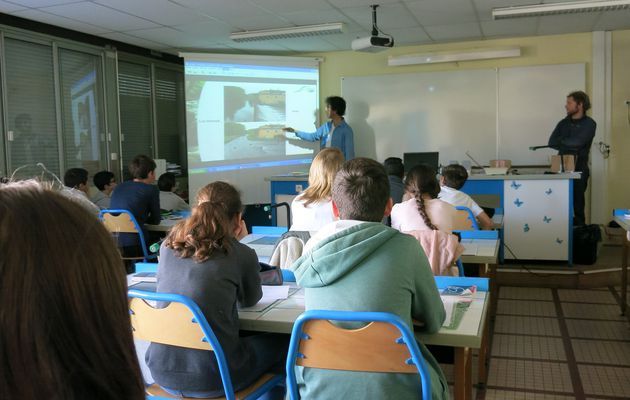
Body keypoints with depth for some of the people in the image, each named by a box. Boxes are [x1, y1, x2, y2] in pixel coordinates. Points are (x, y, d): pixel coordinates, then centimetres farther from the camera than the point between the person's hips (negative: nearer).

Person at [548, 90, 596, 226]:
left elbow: (578, 142, -15)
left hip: (579, 168, -4)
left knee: (577, 199, -1)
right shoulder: (563, 122, 13)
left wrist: (562, 141, 1)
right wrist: (569, 146, -6)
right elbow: (551, 142, 3)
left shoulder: (589, 123, -1)